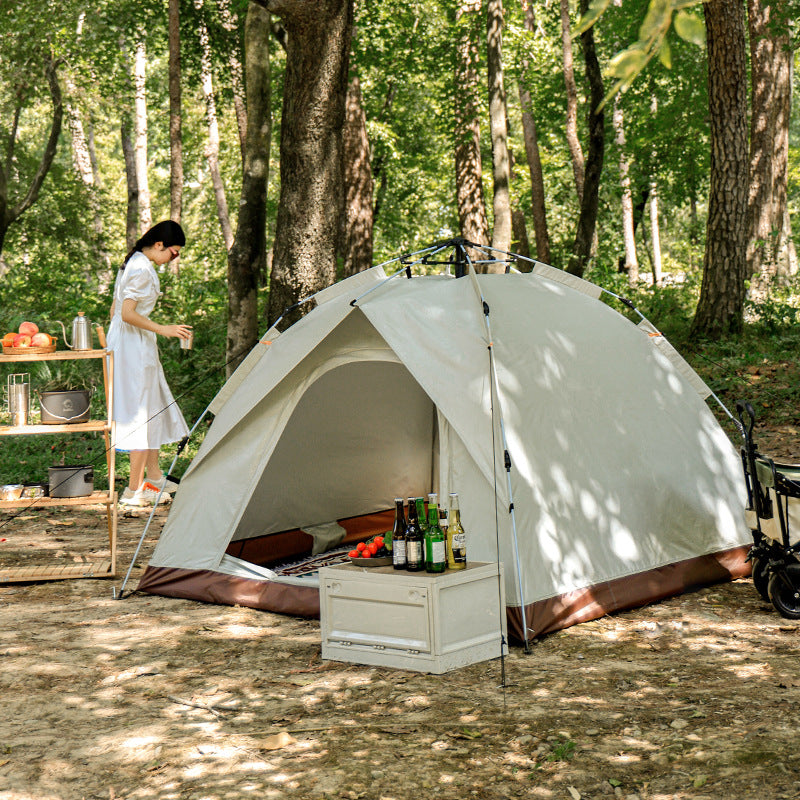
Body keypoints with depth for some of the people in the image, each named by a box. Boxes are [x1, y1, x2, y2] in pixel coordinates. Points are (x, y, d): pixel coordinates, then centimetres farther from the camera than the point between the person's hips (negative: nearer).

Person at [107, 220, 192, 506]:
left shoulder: (132, 262, 13)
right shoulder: (142, 270, -18)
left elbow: (115, 309, 19)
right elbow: (128, 314, -25)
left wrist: (114, 341, 25)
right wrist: (163, 330, -23)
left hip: (122, 341, 10)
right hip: (135, 343, -10)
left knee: (153, 408, 17)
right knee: (143, 411, -6)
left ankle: (154, 477, 27)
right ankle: (134, 490, -3)